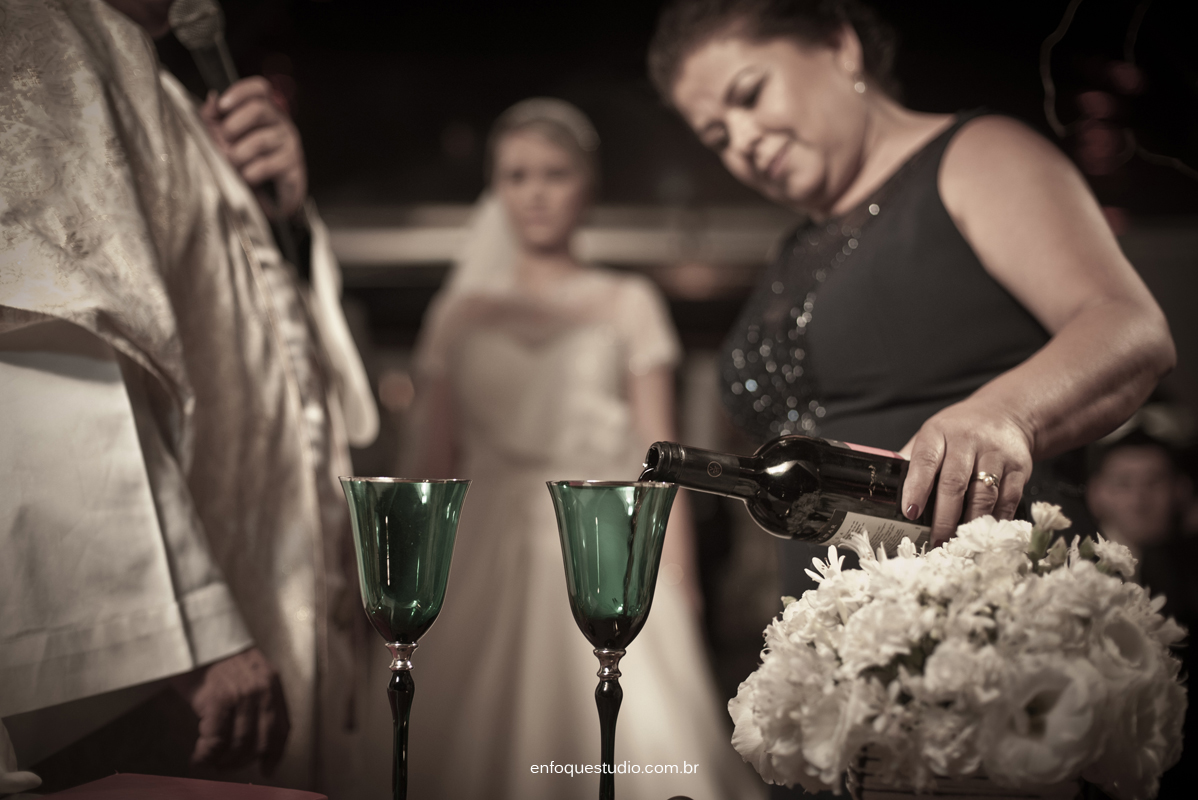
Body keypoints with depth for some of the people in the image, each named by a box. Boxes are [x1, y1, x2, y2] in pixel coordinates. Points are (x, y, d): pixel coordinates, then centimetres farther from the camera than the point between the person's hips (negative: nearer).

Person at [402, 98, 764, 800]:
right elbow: (432, 462, 9)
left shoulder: (628, 305, 8)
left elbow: (658, 453, 3)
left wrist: (677, 586, -4)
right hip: (490, 564, 1)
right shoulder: (460, 313, 11)